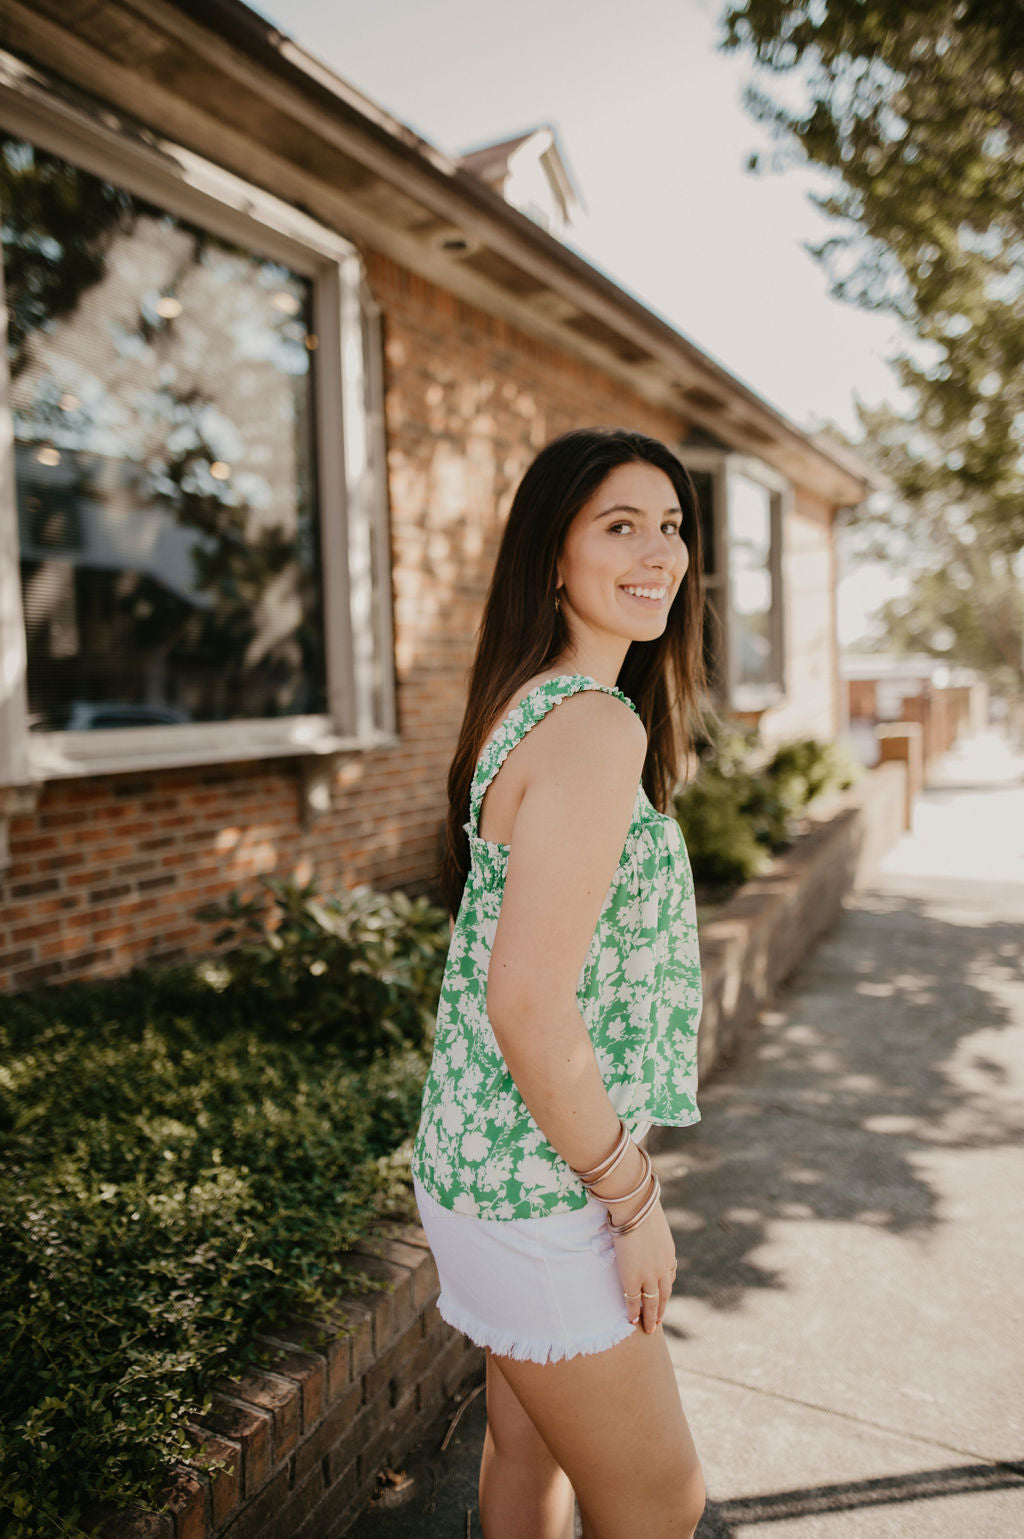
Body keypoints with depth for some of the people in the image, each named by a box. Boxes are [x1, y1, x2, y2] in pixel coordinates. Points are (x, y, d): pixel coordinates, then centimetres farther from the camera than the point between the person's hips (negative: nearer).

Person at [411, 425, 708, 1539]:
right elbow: (529, 1010, -27)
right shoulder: (594, 727, -23)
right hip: (539, 1189, -9)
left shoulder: (530, 707, 7)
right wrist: (634, 1195, -13)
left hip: (497, 1165, 9)